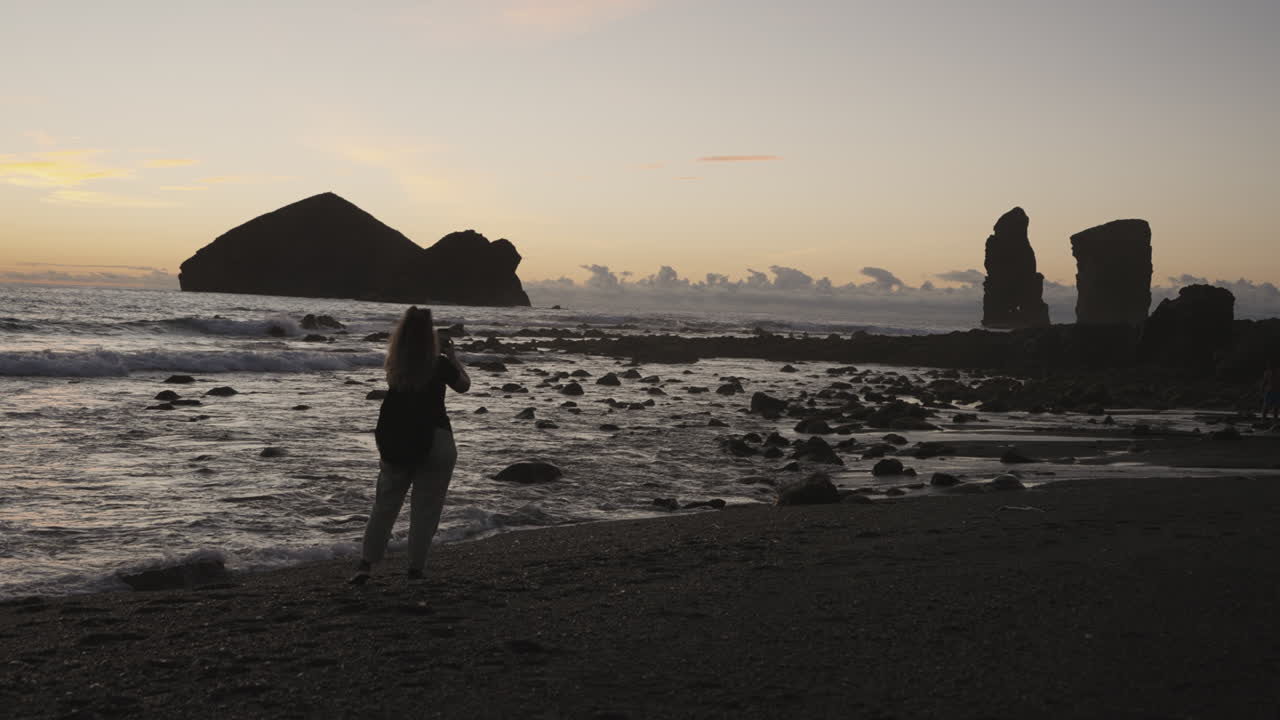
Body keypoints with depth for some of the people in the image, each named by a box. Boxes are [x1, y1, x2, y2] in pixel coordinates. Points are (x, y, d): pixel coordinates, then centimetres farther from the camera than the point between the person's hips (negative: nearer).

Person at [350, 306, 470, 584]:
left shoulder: (395, 366, 0)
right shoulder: (439, 365, -12)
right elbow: (464, 385, 5)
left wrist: (442, 353, 23)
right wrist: (451, 354, 12)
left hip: (394, 443, 4)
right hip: (434, 442, -4)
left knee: (385, 504, 12)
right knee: (425, 508, 6)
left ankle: (366, 562, 5)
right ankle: (416, 567, 7)